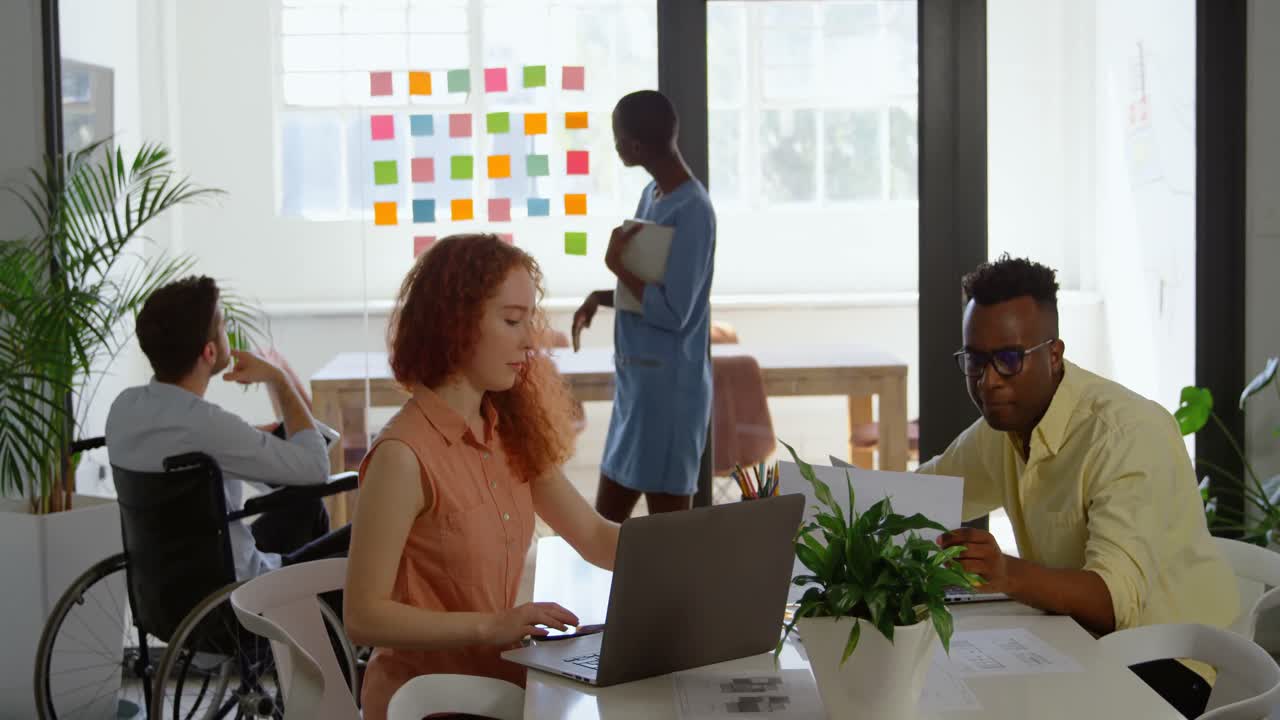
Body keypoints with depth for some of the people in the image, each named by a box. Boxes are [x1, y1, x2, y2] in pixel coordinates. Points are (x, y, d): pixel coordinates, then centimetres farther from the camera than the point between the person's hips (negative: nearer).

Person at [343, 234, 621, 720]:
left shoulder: (510, 434, 7)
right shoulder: (404, 455, -18)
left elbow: (594, 538, 12)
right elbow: (364, 618, -17)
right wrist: (493, 626, -24)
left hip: (495, 679, 7)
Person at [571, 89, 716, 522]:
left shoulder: (691, 211, -18)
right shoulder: (652, 195, 11)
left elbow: (672, 312, -21)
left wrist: (617, 264, -11)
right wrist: (599, 298, 4)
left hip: (669, 390, -10)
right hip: (635, 384, 10)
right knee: (606, 521, 15)